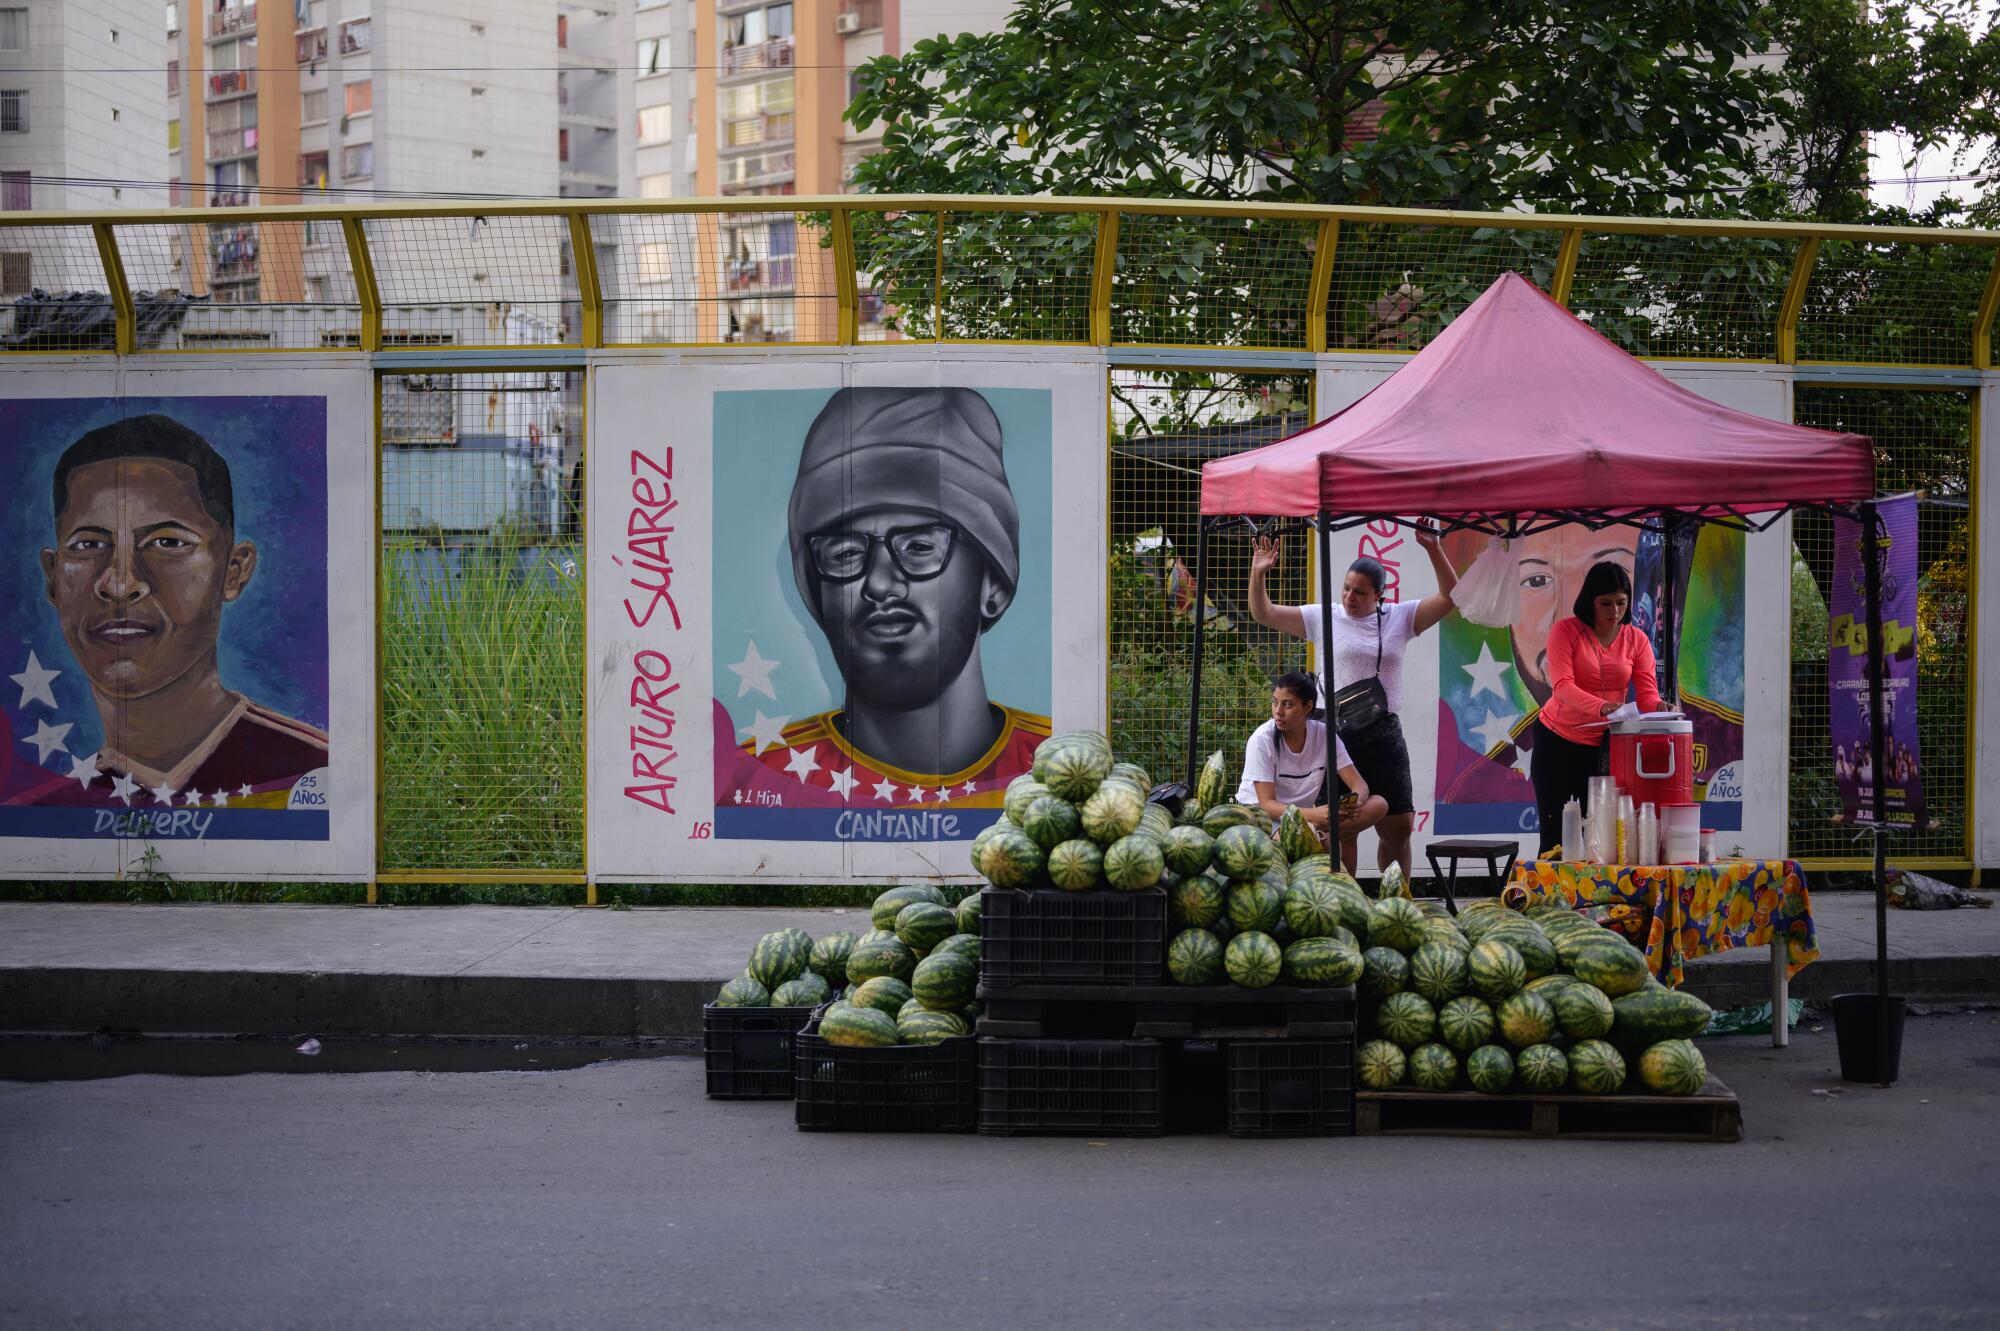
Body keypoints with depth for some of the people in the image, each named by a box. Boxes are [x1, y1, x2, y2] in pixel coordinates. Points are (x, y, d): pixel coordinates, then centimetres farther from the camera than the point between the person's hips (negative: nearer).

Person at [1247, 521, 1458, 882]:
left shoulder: (1400, 618, 7)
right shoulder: (1322, 618, 3)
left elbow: (1449, 596, 3)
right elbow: (1264, 614, 3)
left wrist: (1433, 550, -7)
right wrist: (1258, 574, -11)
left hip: (1384, 734, 2)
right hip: (1336, 733, -2)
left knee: (1399, 825, 4)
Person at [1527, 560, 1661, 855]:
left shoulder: (1637, 640, 2)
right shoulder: (1566, 631, -8)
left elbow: (1647, 692, -6)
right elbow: (1562, 686, -21)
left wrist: (1657, 706, -31)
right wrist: (1601, 706, -39)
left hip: (1605, 745, 2)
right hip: (1557, 742, -2)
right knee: (1554, 835, 0)